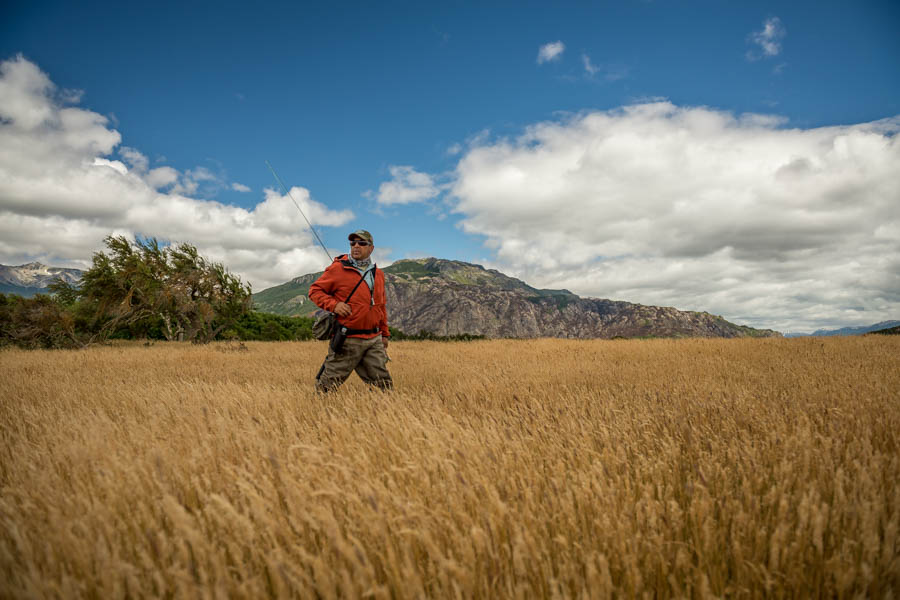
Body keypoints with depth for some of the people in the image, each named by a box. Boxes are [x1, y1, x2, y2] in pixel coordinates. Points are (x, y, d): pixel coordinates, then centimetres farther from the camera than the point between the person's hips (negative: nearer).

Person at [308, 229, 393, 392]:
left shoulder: (378, 274, 15)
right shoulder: (337, 268, -3)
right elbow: (315, 290, 0)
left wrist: (384, 333, 22)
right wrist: (334, 304, -16)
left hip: (374, 340, 5)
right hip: (347, 340, -5)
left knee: (384, 384, 6)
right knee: (329, 385, 3)